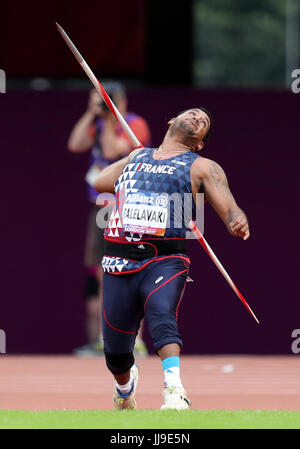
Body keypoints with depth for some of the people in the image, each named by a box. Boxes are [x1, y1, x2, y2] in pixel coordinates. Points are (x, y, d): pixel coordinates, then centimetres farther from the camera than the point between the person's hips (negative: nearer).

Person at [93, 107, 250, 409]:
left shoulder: (202, 167, 12)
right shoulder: (137, 156, 23)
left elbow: (230, 210, 2)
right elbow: (99, 183, 34)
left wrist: (238, 223, -21)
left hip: (165, 261, -3)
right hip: (120, 260, 3)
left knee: (162, 315, -33)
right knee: (115, 352, 7)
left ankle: (175, 393, -45)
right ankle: (125, 385, 40)